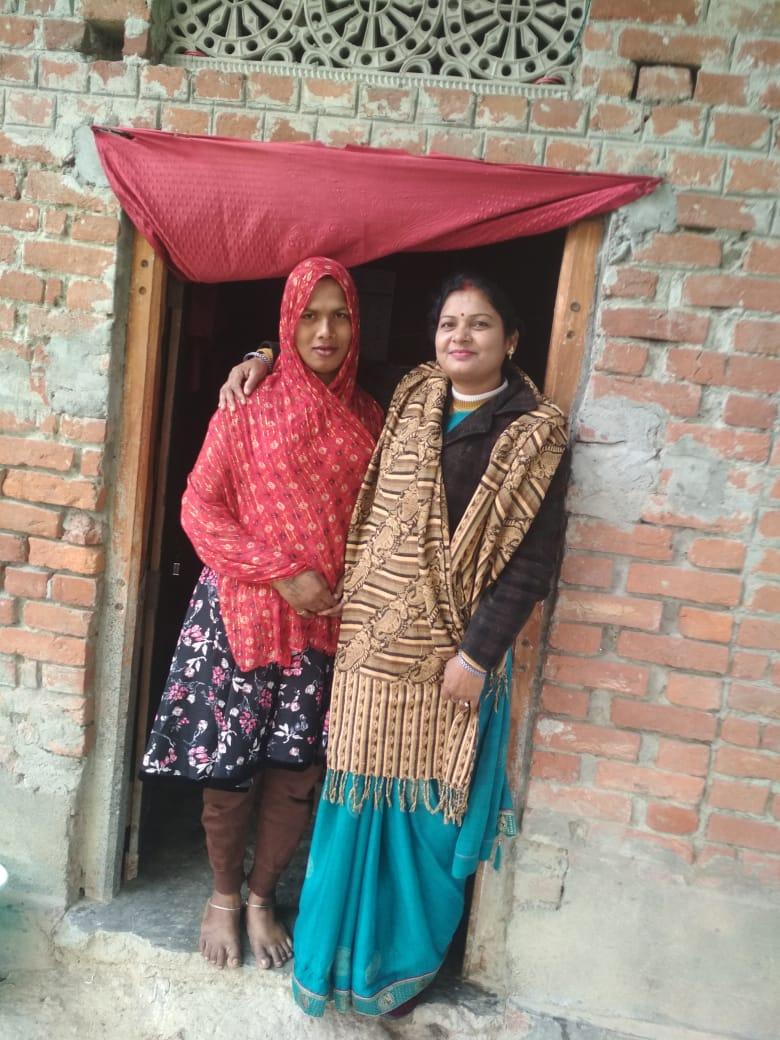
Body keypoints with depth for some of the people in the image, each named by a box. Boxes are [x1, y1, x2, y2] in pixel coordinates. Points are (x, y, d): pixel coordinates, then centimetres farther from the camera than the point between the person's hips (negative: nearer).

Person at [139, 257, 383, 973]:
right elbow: (200, 507, -6)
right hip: (245, 613, -2)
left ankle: (261, 896, 36)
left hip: (326, 622, 3)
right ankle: (223, 895, 36)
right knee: (230, 767, 8)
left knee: (297, 771, 10)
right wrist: (282, 573, -14)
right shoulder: (250, 407, -4)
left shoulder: (367, 417, 6)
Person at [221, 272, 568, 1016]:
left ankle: (406, 965, 34)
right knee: (358, 797, 14)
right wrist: (265, 359, 13)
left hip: (451, 650, -4)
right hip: (374, 638, 4)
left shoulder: (533, 435, -6)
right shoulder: (409, 400, 8)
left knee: (426, 808, 9)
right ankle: (341, 949, 38)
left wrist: (478, 653, -14)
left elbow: (532, 560, -10)